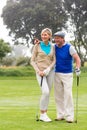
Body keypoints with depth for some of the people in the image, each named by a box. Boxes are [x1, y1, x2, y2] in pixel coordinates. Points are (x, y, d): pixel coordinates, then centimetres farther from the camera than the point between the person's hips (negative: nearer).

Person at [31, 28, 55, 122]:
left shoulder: (52, 47, 6)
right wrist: (38, 71, -16)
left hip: (50, 72, 4)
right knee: (45, 92, -20)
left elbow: (54, 61, 3)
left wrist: (48, 69, -14)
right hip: (40, 72, -4)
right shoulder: (37, 46, -4)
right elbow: (32, 61, -3)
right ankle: (42, 114, -9)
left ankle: (44, 114, 12)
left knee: (47, 93, 4)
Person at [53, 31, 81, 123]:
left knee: (68, 94, -11)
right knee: (58, 95, 5)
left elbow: (77, 58, -16)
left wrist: (77, 69, -32)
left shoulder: (69, 47, -11)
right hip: (57, 74, 5)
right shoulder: (54, 47, 3)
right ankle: (61, 115, 11)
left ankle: (69, 116, -10)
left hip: (67, 74, -5)